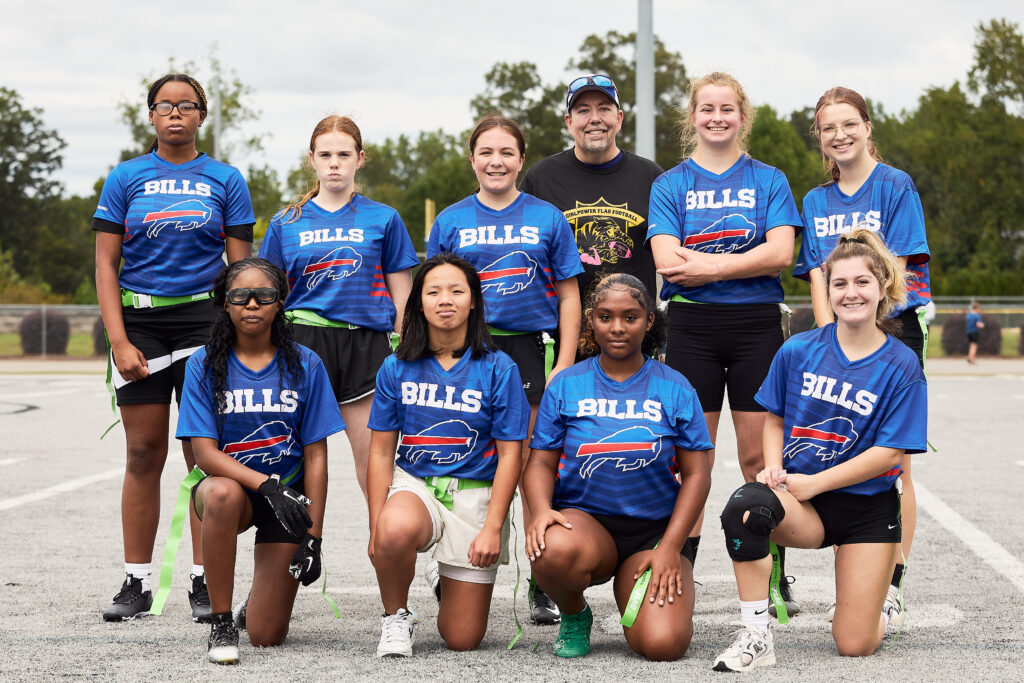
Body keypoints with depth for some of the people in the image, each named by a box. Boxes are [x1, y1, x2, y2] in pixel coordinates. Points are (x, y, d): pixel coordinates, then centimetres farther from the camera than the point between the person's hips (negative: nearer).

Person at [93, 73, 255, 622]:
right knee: (144, 454, 3)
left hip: (204, 319, 0)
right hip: (139, 319, 1)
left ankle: (204, 583, 4)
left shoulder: (225, 180, 7)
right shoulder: (126, 178, 7)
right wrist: (119, 341, -7)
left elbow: (241, 268, 7)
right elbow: (106, 266, 3)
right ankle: (136, 583, 10)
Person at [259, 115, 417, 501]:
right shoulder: (286, 223, 10)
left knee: (373, 455, -2)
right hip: (305, 340, 1)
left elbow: (402, 297, 9)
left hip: (366, 343, -1)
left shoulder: (383, 219, 8)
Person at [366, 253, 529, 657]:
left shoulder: (498, 369, -3)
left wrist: (492, 529, -11)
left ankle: (455, 583, 36)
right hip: (413, 485, 1)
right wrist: (376, 527, -6)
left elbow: (509, 455, -3)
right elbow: (382, 451, 3)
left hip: (475, 494, 0)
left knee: (462, 639, -1)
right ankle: (396, 618, -9)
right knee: (395, 531, -40)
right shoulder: (397, 368, 2)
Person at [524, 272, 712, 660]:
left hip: (655, 530, 0)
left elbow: (696, 474, 2)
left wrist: (670, 548, -9)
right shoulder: (566, 385, 5)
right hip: (584, 519, 0)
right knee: (554, 551, -39)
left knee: (663, 644, -23)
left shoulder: (674, 389, 4)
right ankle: (574, 615, -1)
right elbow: (541, 462, 5)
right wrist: (541, 510, -18)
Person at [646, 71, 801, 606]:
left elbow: (781, 253, -6)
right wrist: (744, 261, -13)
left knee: (759, 456, 0)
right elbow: (667, 261, -5)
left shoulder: (769, 181, 9)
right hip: (692, 327, 0)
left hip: (757, 325, 0)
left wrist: (706, 265, -14)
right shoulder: (671, 185, 9)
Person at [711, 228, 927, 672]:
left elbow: (889, 452, -10)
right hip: (801, 503, 1)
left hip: (867, 507, -1)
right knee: (745, 508, -36)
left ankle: (877, 603, 34)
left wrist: (813, 482, -14)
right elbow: (775, 419, 11)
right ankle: (756, 638, -24)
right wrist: (774, 469, -9)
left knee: (854, 646, -5)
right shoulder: (798, 351, -1)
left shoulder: (900, 366, -8)